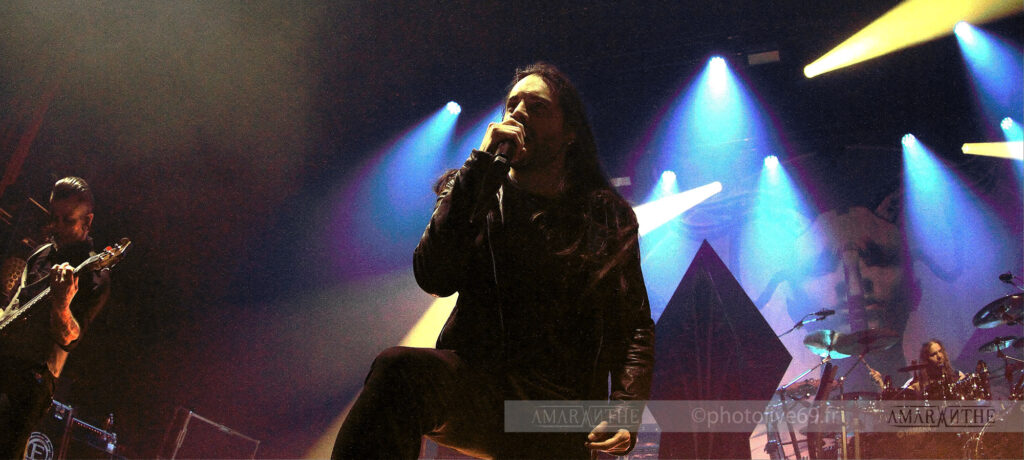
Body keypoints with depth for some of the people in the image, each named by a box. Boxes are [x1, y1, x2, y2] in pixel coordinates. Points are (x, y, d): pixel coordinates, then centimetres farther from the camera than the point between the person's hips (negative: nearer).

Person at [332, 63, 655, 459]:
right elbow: (434, 277, -6)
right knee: (400, 369, -34)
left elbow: (635, 325, 15)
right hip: (477, 389, -1)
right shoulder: (476, 195, 12)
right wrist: (483, 165, -8)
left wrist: (626, 408, -3)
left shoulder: (609, 218, 12)